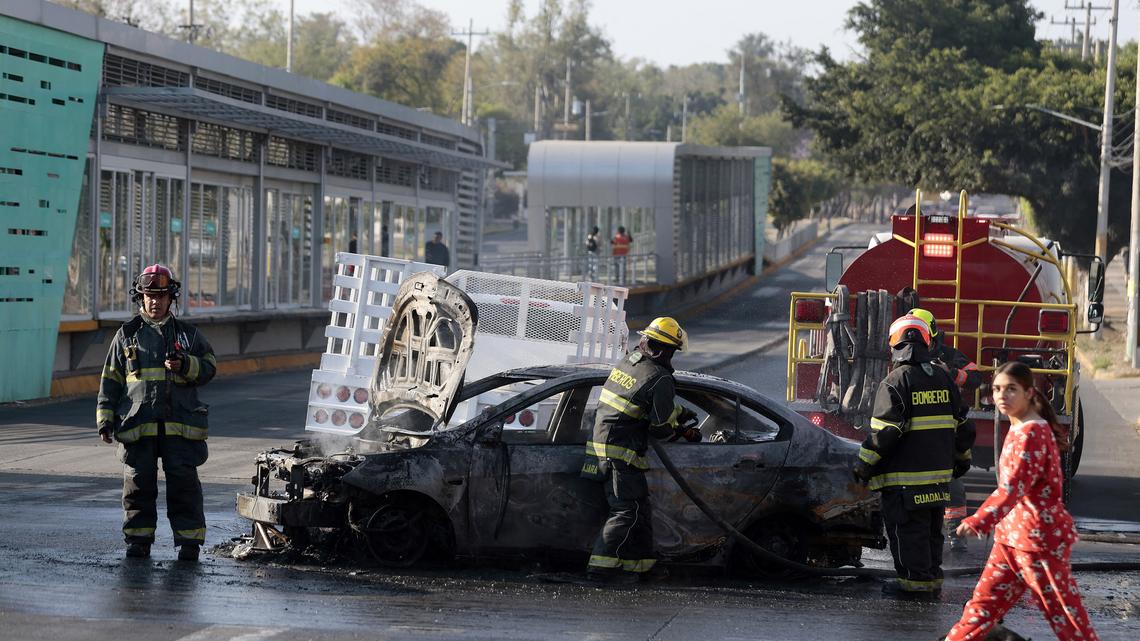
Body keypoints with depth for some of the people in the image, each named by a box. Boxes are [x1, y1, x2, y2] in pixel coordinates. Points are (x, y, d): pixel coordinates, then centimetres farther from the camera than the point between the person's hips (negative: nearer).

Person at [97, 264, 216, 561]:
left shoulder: (188, 334, 12)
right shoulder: (127, 335, 12)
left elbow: (209, 367, 10)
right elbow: (110, 380, 12)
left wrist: (185, 365, -10)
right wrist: (106, 420, 4)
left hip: (180, 422, 0)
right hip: (138, 423, 0)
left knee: (183, 483, -3)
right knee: (139, 483, 3)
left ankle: (189, 539, 2)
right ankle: (139, 538, 13)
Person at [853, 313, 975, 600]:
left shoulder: (896, 381, -13)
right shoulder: (942, 378, 9)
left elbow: (884, 431, -18)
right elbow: (962, 424, 16)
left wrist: (864, 463, -9)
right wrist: (961, 458, 30)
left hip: (905, 474, -7)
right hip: (939, 472, 7)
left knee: (907, 528, -1)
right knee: (931, 528, 16)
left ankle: (915, 581, -1)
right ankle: (932, 579, 20)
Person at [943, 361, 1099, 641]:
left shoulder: (1031, 433, -19)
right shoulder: (1019, 429, 11)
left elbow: (1013, 486, -30)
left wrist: (979, 521, -41)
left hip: (1038, 537, -9)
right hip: (1012, 535, 9)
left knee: (1061, 609, -2)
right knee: (985, 599, 11)